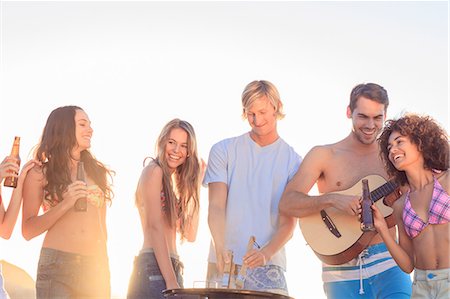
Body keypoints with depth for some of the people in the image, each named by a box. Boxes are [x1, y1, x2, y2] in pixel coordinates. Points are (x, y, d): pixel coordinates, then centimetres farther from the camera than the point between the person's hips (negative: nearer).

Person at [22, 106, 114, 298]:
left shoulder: (98, 172, 15)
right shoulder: (39, 174, 3)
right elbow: (28, 231, -3)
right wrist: (65, 204, -13)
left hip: (95, 268, 4)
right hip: (56, 267, -4)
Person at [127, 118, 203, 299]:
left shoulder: (173, 183, 22)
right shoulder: (154, 171, -1)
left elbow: (190, 235, 16)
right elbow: (154, 227, -11)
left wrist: (196, 187, 15)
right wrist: (171, 281, -17)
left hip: (172, 269, 9)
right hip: (154, 269, -9)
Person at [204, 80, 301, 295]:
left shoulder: (293, 162, 4)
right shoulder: (223, 151, 5)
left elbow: (288, 222, -1)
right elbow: (216, 206, -4)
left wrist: (266, 253, -19)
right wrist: (220, 248, -21)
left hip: (267, 265, 0)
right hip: (222, 263, 1)